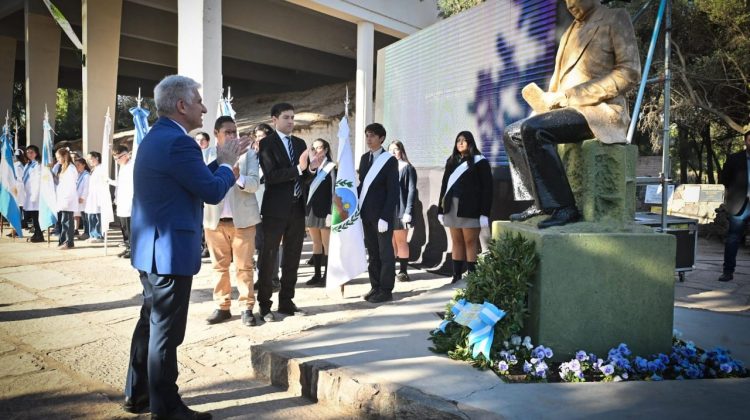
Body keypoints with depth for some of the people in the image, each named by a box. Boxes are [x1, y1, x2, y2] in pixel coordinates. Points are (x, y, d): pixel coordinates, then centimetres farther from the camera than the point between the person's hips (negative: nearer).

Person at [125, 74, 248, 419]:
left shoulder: (155, 137, 13)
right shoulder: (178, 142, -19)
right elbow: (213, 192, -18)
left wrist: (220, 162, 12)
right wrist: (227, 163, -2)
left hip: (151, 248, 10)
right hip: (171, 250, -10)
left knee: (150, 322, 19)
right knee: (166, 332, 0)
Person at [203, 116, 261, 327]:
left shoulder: (248, 153, 6)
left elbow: (255, 182, -7)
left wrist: (239, 177, -27)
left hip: (243, 219, -1)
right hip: (215, 219, 2)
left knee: (244, 266, 0)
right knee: (219, 265, 7)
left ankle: (247, 307, 7)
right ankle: (222, 306, 17)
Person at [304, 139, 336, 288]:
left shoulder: (331, 167, -3)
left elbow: (334, 191, -7)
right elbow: (306, 189, 13)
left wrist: (331, 212, -12)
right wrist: (304, 210, 5)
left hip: (324, 211, -6)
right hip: (311, 210, 6)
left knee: (326, 244, -1)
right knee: (316, 243, 10)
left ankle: (326, 275, 3)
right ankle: (317, 274, 15)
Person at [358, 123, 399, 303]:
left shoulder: (390, 160, -7)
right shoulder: (364, 158, 11)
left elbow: (393, 191, -12)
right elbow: (362, 184, 14)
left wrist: (385, 217, -18)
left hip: (382, 214, -6)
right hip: (366, 213, 6)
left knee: (385, 252, 2)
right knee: (372, 252, 11)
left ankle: (386, 290, 9)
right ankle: (375, 287, 20)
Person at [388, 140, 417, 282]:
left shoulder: (407, 168, -1)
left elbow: (412, 191, -6)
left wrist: (408, 212, -14)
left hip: (400, 211, -4)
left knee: (401, 241, 0)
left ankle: (403, 271, 6)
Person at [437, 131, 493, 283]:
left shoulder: (479, 161, 0)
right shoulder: (452, 161, 16)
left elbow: (487, 187, -5)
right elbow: (444, 185, 15)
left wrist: (484, 212, -13)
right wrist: (440, 209, 9)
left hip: (470, 209, -5)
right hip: (452, 208, 5)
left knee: (470, 242, -4)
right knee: (456, 242, 6)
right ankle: (456, 275, 10)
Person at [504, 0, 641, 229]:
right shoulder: (571, 30, 23)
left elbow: (629, 71, -12)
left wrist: (573, 95, -18)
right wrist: (549, 98, 2)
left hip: (601, 110, -8)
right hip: (568, 109, 8)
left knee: (532, 129, -29)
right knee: (513, 133, 1)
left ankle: (563, 207, -26)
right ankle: (539, 203, -1)